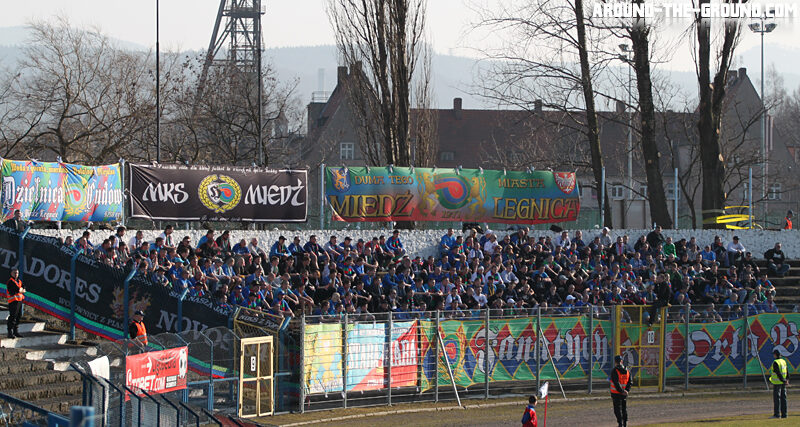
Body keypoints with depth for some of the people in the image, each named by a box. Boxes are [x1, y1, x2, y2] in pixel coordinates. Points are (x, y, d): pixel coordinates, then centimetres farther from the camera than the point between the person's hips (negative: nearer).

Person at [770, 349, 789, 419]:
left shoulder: (775, 363, -14)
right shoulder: (783, 361, 10)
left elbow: (778, 373, -20)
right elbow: (787, 372, 7)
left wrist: (784, 381, -18)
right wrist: (787, 379, -2)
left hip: (777, 383, -8)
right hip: (783, 384, 8)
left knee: (776, 398, -5)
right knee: (783, 398, 9)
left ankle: (777, 414, -7)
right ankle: (784, 414, 9)